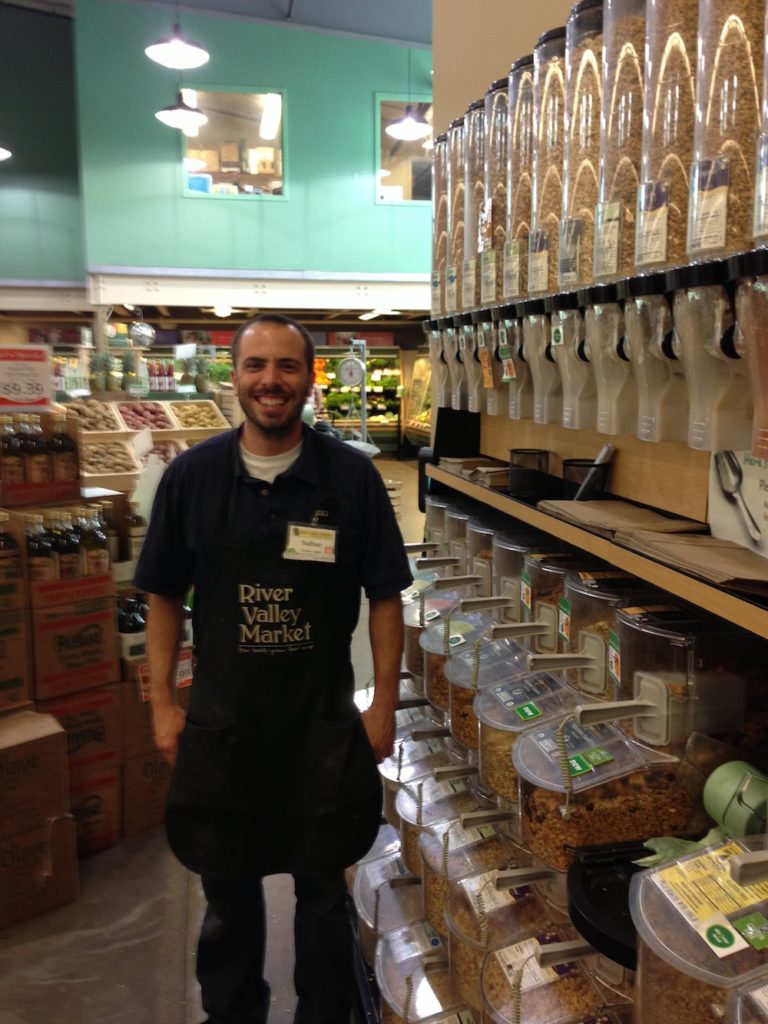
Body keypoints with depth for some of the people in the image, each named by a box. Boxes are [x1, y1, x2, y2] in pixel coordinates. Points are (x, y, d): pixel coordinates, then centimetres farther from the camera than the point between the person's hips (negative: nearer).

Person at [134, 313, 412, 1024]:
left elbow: (385, 597, -2)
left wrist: (384, 705, -4)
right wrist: (162, 703, 1)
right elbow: (163, 597, 4)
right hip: (221, 719, 1)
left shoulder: (352, 476, -8)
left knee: (322, 889, 16)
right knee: (228, 887, 18)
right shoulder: (191, 475, -4)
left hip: (323, 721, -1)